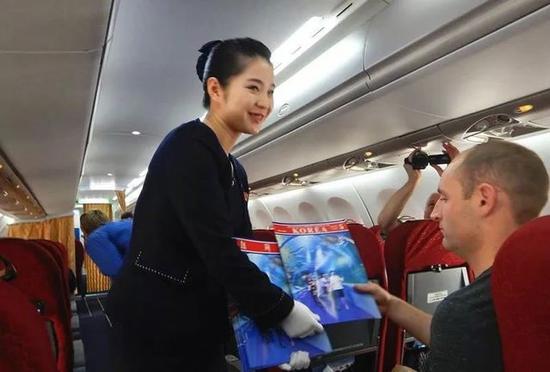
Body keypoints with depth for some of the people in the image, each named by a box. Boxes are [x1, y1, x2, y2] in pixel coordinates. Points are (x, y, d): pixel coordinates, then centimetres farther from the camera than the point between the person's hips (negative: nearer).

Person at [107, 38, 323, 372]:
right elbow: (216, 249, -26)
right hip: (153, 325, -7)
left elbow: (244, 250, 5)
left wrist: (279, 334, 0)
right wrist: (282, 309, -17)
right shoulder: (188, 147, -18)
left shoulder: (236, 171, 7)